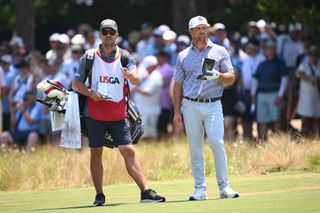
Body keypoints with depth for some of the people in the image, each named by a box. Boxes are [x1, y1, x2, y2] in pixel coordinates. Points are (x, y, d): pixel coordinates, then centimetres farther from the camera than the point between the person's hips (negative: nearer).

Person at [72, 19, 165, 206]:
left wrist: (130, 75, -35)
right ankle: (99, 195, 8)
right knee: (96, 152, 2)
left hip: (118, 115, 0)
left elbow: (136, 80, -11)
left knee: (129, 151, -7)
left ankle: (146, 191, -11)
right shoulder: (89, 57, 4)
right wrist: (90, 93, -14)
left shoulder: (126, 57, 4)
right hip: (94, 114, 0)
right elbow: (76, 83, 5)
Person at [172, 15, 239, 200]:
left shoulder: (220, 52, 9)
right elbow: (178, 85, 14)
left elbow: (231, 78, 5)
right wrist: (177, 111, 7)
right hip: (190, 106, 2)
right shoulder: (184, 56, 13)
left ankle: (224, 186, -9)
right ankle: (200, 189, 4)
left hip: (213, 105, -2)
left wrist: (218, 75, -16)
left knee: (217, 143, -15)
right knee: (195, 149, 1)